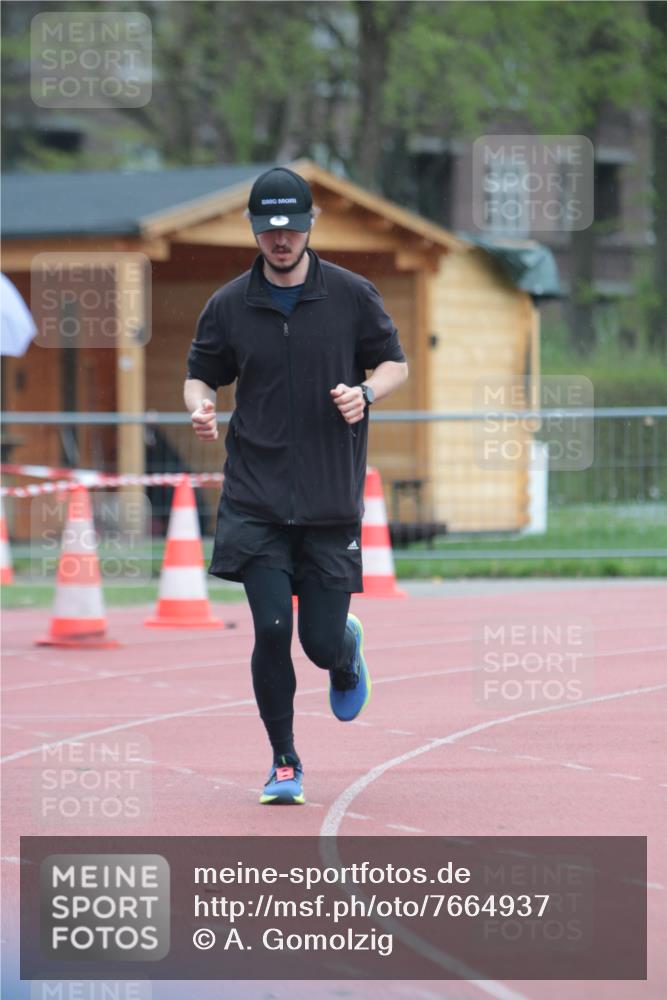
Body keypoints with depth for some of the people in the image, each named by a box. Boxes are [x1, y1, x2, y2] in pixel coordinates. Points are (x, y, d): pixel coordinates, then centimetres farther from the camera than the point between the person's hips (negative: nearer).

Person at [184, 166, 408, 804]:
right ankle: (284, 763, 8)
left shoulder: (352, 295, 1)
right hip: (256, 498, 0)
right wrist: (199, 406, -9)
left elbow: (395, 363, 10)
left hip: (332, 499, 0)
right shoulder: (229, 304, 3)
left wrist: (366, 393, -12)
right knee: (271, 630, -10)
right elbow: (200, 373, 13)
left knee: (322, 642, 0)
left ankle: (347, 653, 39)